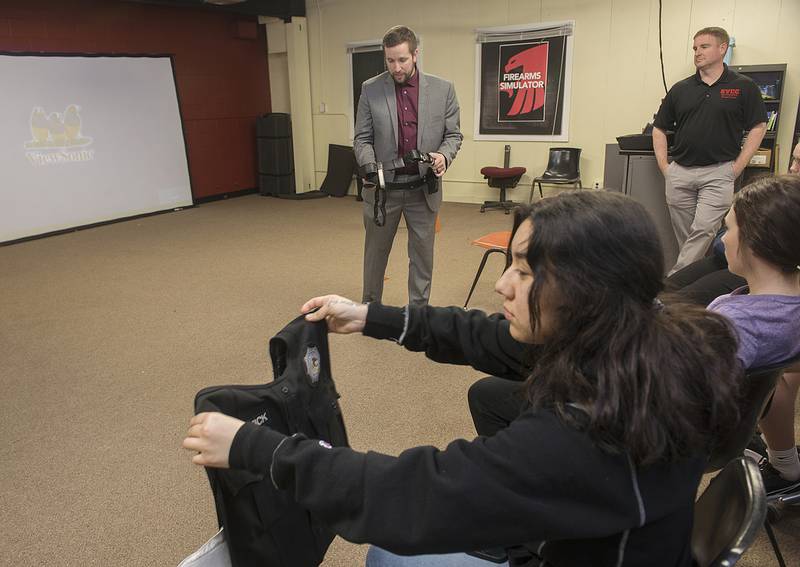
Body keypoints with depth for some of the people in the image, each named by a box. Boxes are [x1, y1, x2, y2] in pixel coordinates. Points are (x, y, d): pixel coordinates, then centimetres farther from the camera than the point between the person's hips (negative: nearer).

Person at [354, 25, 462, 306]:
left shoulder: (443, 89, -1)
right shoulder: (370, 89, -2)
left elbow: (453, 134, 4)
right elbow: (362, 138, 0)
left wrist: (444, 155, -18)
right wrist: (370, 166, -19)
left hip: (423, 188, 0)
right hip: (383, 187, 0)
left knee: (422, 255, 9)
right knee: (375, 252, 13)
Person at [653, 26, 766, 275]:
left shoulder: (743, 87, 2)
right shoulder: (680, 89, 10)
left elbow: (758, 127, 2)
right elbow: (659, 128, 14)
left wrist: (737, 167, -6)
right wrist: (663, 165, 4)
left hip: (718, 173, -3)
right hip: (679, 172, 3)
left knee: (704, 229, -13)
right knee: (684, 235, 7)